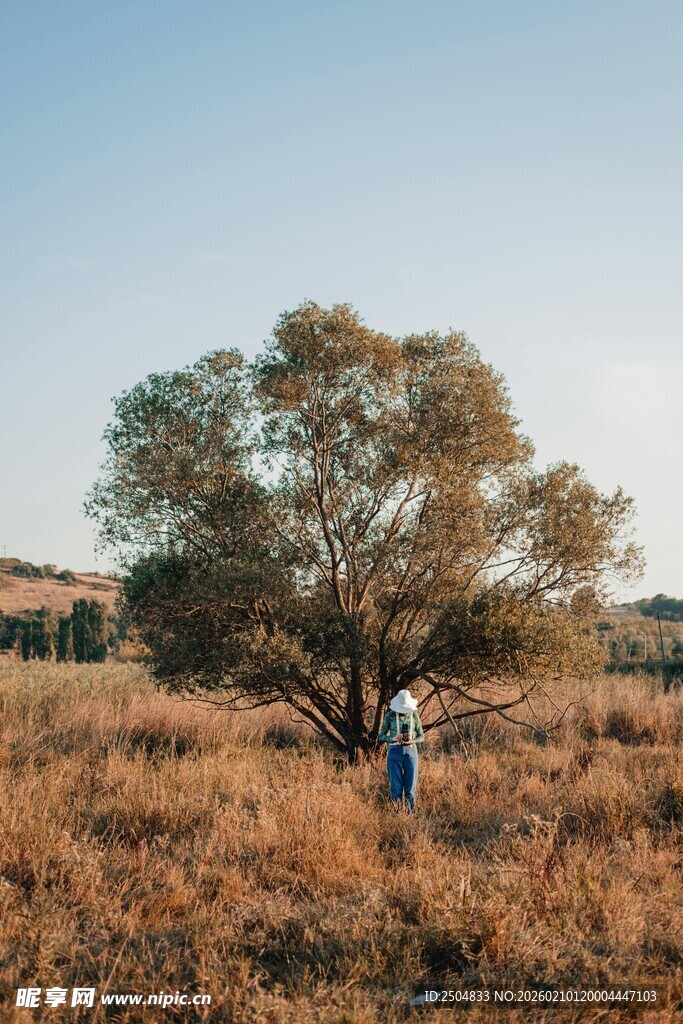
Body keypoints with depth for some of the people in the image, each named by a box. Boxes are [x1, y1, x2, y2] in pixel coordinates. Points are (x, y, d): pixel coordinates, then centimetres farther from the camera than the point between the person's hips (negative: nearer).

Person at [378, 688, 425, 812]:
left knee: (411, 785, 0)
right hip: (395, 751, -1)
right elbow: (381, 736, 3)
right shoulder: (390, 716, 1)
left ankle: (411, 814, 6)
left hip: (411, 751, 1)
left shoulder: (414, 715, 5)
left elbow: (421, 736, 10)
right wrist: (393, 739, -16)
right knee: (396, 785, -1)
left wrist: (412, 741, -11)